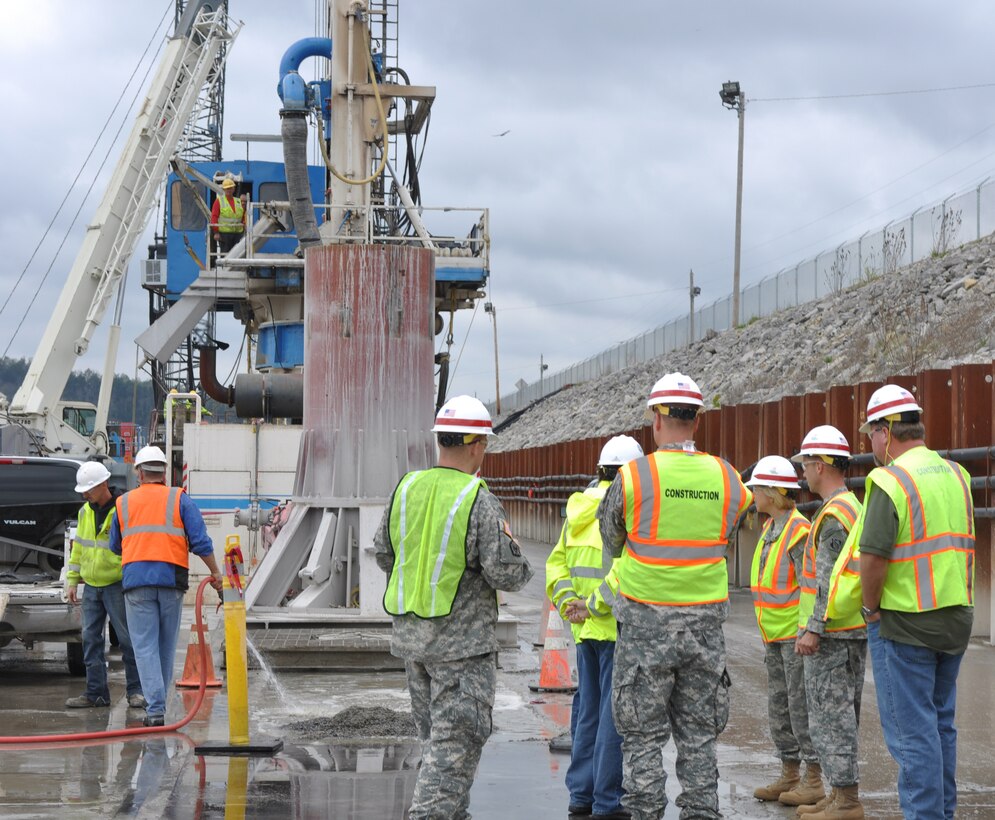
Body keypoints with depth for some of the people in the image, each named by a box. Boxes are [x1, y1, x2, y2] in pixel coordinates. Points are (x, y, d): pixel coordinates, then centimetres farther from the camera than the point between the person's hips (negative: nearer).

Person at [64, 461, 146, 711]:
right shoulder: (85, 512, 11)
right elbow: (78, 547, 19)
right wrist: (72, 580, 15)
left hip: (117, 586, -6)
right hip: (91, 586, 6)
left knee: (128, 638, -3)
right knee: (91, 639, 5)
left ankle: (135, 690, 5)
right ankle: (96, 692, 10)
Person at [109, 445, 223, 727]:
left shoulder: (123, 503, 12)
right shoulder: (179, 499, 6)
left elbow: (114, 547, 21)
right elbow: (200, 541, -1)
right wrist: (215, 573, 8)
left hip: (136, 579, 0)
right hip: (171, 578, 0)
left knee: (145, 646, -2)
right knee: (166, 644, 12)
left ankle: (155, 707, -13)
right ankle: (159, 700, 21)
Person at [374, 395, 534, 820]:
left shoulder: (405, 488, 1)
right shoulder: (480, 501, -16)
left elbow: (384, 554, 12)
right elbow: (505, 573, -17)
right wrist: (521, 567, 5)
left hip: (409, 634, 7)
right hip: (462, 640, -6)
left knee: (436, 734, 19)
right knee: (455, 742, -2)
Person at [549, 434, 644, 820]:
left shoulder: (580, 510, 11)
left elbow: (557, 562, 12)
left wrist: (567, 602, 1)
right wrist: (593, 605, -16)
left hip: (586, 630, 8)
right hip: (619, 629, -8)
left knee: (588, 711, 15)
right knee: (617, 715, -2)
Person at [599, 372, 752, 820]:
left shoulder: (634, 475, -9)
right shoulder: (726, 477, 0)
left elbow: (611, 538, 5)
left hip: (646, 619, -3)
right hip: (705, 621, 3)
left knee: (643, 733, 5)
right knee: (699, 732, 11)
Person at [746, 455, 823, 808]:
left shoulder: (799, 531, -18)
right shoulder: (770, 528, 11)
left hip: (798, 634, -9)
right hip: (775, 636, 9)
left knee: (801, 706, -5)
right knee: (779, 707, 12)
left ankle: (814, 780, 2)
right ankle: (789, 775, 19)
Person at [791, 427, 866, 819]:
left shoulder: (834, 515, -16)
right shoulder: (854, 507, 16)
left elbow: (831, 581, -22)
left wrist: (813, 629, -21)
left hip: (832, 635, -10)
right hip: (855, 630, 10)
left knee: (830, 715, -7)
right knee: (842, 715, 14)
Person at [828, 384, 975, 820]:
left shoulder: (890, 481, -16)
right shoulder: (955, 474, 8)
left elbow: (872, 557, -21)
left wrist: (871, 607, -7)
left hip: (904, 622, -8)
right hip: (956, 616, 8)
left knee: (911, 730, -2)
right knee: (941, 722, 17)